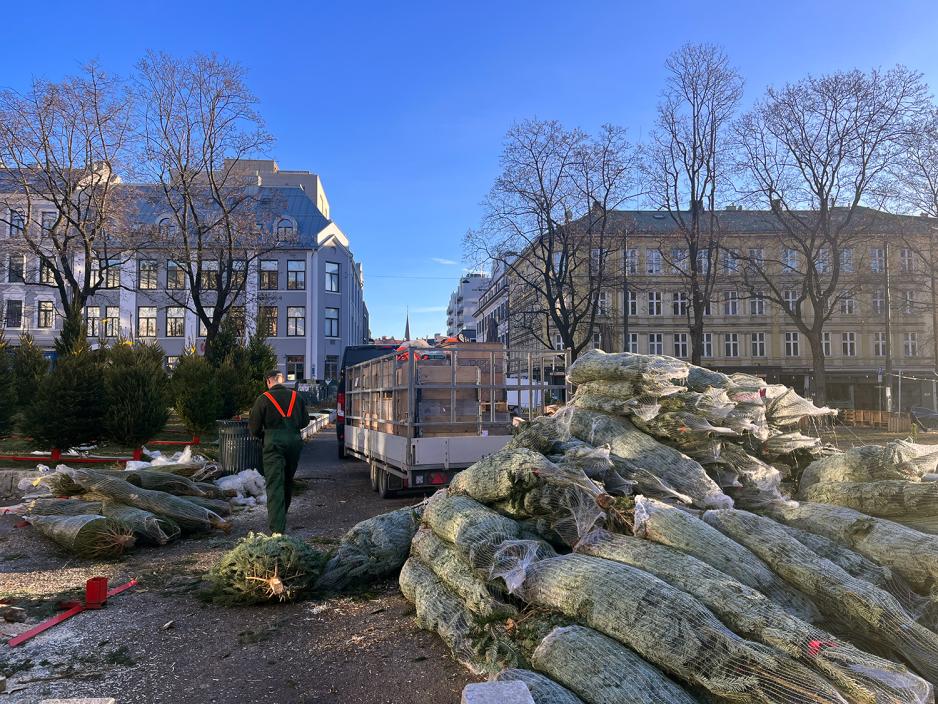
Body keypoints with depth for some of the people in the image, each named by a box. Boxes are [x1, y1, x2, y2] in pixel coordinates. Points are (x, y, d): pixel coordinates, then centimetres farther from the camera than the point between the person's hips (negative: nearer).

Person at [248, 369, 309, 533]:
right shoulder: (297, 397, 9)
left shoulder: (263, 399, -3)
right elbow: (305, 421, 14)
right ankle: (281, 515, 37)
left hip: (273, 443, -4)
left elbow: (253, 427, -1)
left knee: (275, 484, -7)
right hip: (294, 441, 4)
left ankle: (277, 527, -15)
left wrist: (263, 436, 19)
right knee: (288, 481, 20)